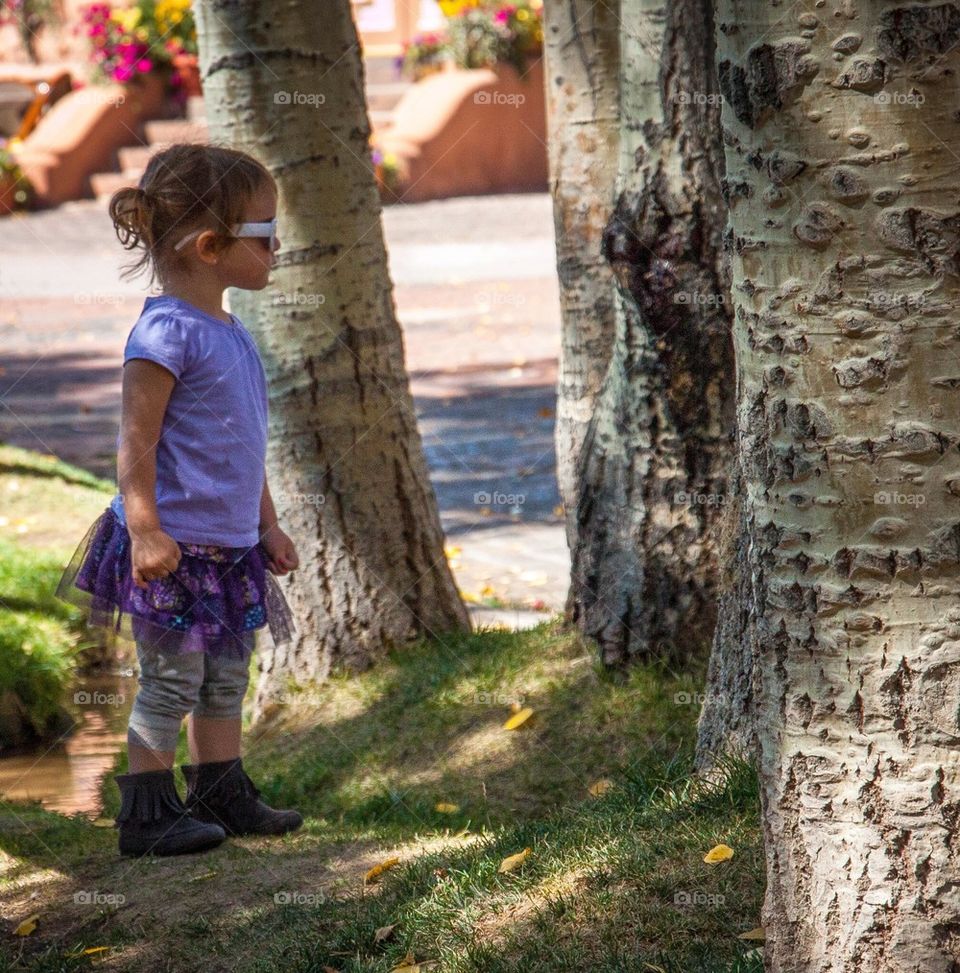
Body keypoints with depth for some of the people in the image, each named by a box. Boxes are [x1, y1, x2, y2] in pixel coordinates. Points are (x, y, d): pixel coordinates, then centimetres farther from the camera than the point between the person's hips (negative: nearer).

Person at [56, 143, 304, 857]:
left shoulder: (230, 333, 11)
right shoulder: (166, 332, -17)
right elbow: (137, 441, -19)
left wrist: (267, 525, 22)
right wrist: (145, 530, -24)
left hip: (230, 545, 9)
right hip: (174, 545, -9)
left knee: (225, 676, 16)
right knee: (172, 678, -1)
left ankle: (224, 795, 27)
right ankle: (148, 813, 8)